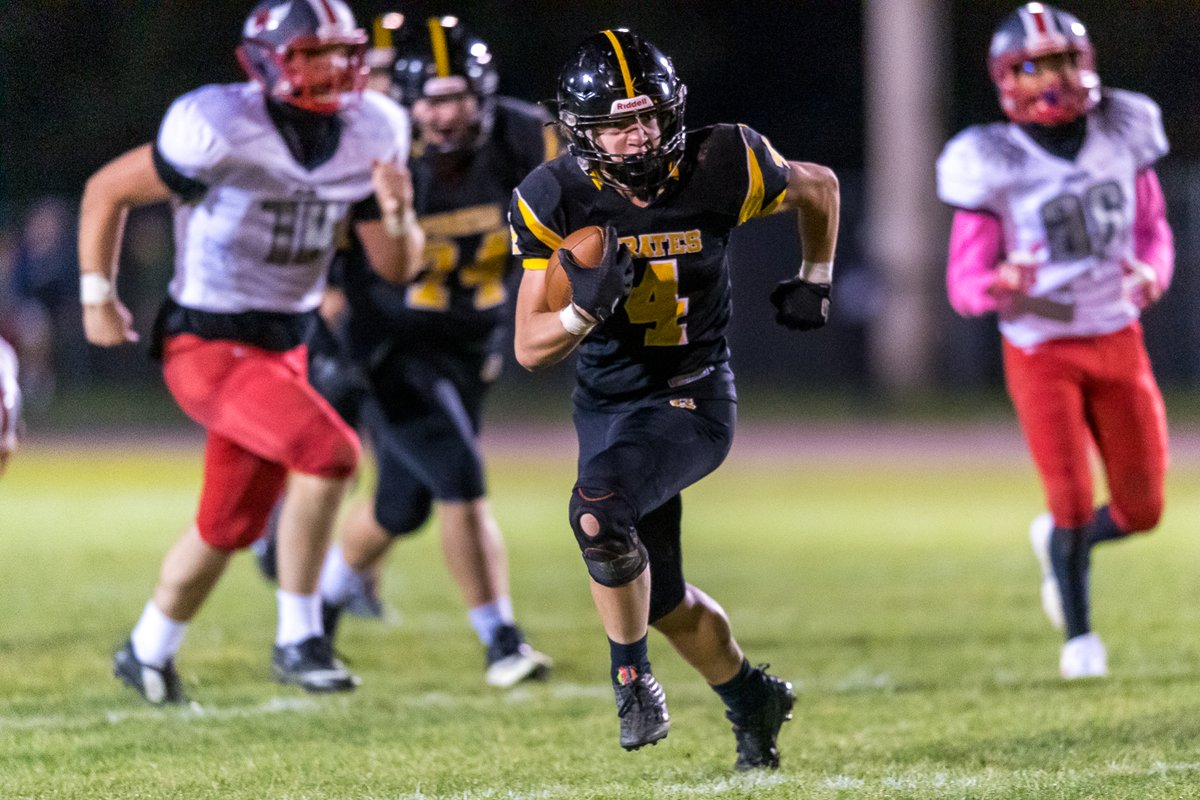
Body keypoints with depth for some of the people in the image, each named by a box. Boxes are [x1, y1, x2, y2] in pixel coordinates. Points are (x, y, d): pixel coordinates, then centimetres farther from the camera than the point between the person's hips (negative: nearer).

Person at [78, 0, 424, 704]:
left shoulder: (372, 135, -4)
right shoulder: (221, 132, -22)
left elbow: (397, 267, 5)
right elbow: (107, 191, -8)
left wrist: (399, 218, -16)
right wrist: (97, 295, -5)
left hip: (283, 346, 7)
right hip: (207, 347, -7)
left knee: (229, 528, 16)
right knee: (329, 453, -25)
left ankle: (149, 651, 40)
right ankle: (299, 641, -11)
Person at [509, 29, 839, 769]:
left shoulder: (720, 172, -16)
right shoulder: (556, 201, -13)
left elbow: (818, 188, 7)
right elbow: (530, 349, -13)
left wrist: (815, 281, 6)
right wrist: (588, 306, -30)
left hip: (691, 401, -4)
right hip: (606, 406, 4)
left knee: (599, 512, -31)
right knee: (664, 602, 14)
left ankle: (632, 675, -9)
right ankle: (752, 702, 41)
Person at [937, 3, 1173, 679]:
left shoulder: (1122, 135, -1)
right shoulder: (993, 166, -13)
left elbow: (1154, 229, 13)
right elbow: (964, 281, -9)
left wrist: (1152, 274, -10)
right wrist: (1001, 288, -32)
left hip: (1118, 342, 4)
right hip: (1041, 351, -4)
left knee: (1141, 510, 3)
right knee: (1074, 500, -11)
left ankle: (1060, 542, 38)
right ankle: (1079, 635, 14)